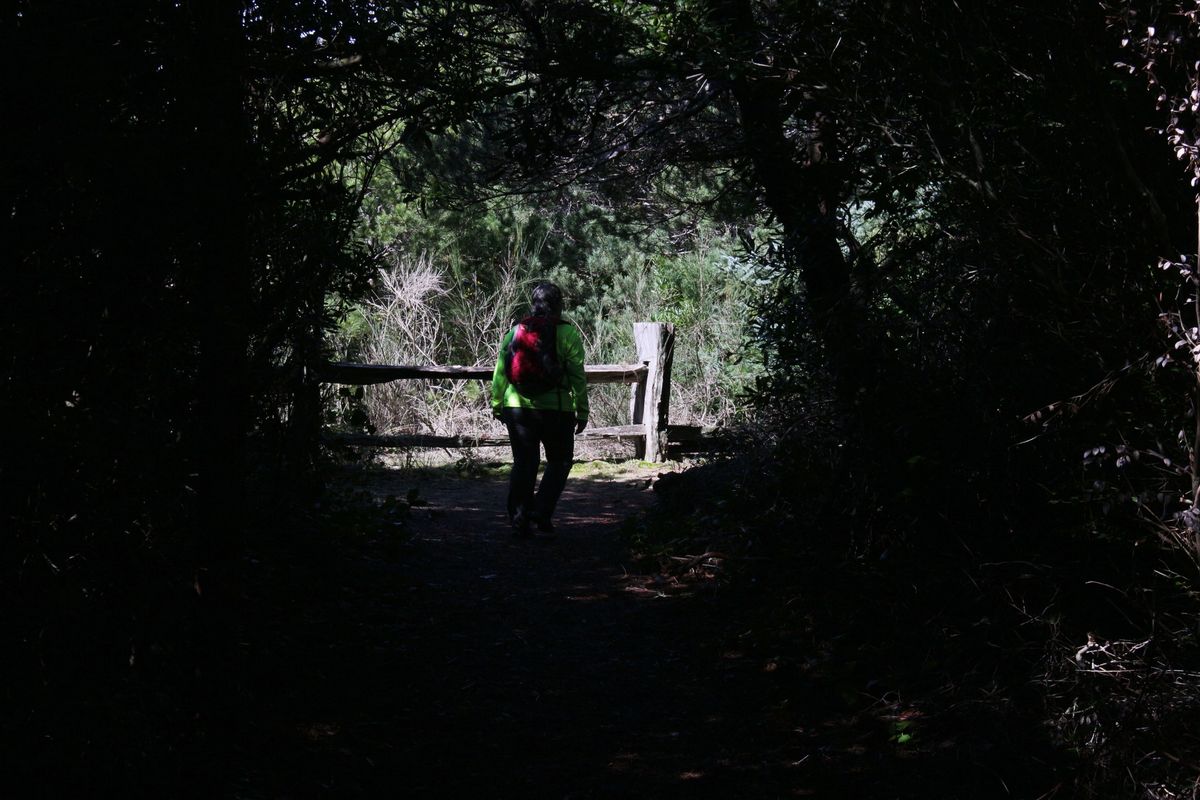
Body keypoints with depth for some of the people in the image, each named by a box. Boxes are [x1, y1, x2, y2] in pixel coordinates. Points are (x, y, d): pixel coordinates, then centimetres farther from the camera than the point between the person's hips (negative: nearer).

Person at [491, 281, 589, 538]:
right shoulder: (567, 332, -3)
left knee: (523, 463, 10)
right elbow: (577, 375, -5)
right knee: (559, 462, 12)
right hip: (556, 410, -3)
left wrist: (497, 405, 18)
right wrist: (582, 411, 0)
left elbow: (500, 372, 9)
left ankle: (519, 520, 9)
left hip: (517, 408, 3)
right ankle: (542, 512, -2)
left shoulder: (515, 331, 7)